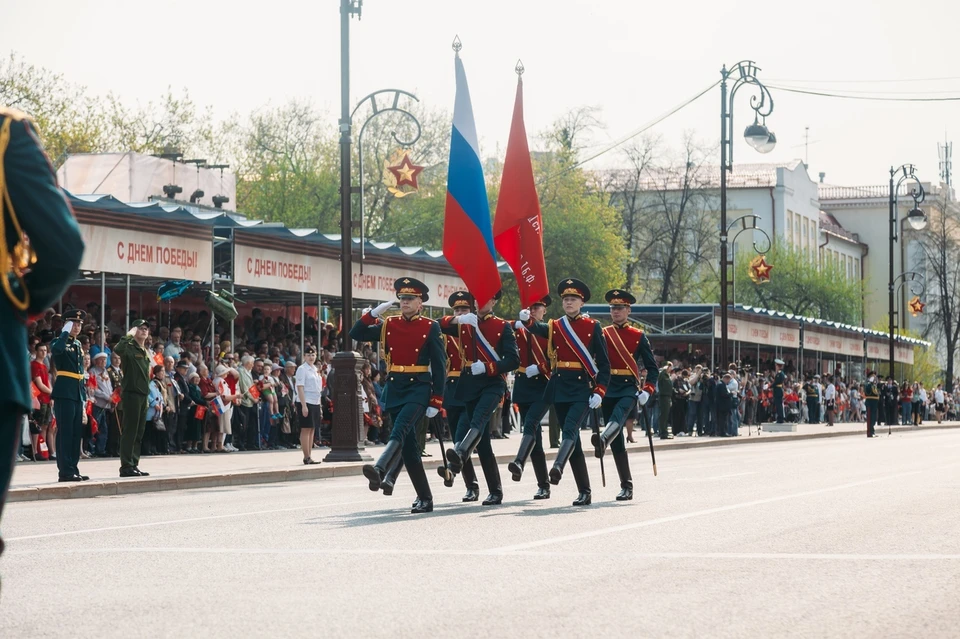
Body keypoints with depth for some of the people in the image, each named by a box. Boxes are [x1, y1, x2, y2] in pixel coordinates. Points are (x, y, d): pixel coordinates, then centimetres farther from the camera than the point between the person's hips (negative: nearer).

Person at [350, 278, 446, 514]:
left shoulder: (430, 328, 0)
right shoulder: (388, 325, 10)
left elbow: (439, 366, -2)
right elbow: (356, 334, 4)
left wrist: (436, 402, -7)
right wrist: (374, 313, -9)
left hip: (419, 387, -5)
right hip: (394, 388, 5)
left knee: (400, 431, -28)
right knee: (408, 445, 4)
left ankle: (379, 471, -48)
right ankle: (424, 498, 10)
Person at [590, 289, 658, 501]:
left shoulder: (639, 336, 5)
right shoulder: (602, 334, 9)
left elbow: (652, 367, 6)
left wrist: (647, 390, -7)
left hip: (629, 388, -3)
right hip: (608, 388, 3)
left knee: (618, 415, -35)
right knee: (616, 441, 1)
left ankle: (602, 440, -65)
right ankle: (626, 487, 6)